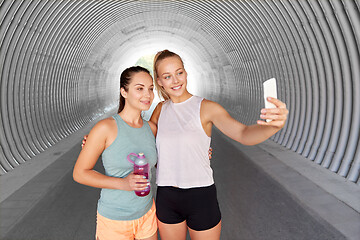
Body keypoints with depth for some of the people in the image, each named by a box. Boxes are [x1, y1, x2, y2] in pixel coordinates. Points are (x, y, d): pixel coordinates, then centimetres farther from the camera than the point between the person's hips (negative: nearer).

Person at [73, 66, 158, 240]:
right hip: (114, 219, -4)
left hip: (146, 215, 5)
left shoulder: (151, 128, -4)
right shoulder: (105, 128, -18)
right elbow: (79, 173, -12)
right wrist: (122, 183, -25)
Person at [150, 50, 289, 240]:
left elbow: (243, 134, -25)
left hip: (201, 197, -3)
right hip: (166, 198, 4)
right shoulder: (160, 110, 2)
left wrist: (275, 125, -45)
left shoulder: (207, 108, -11)